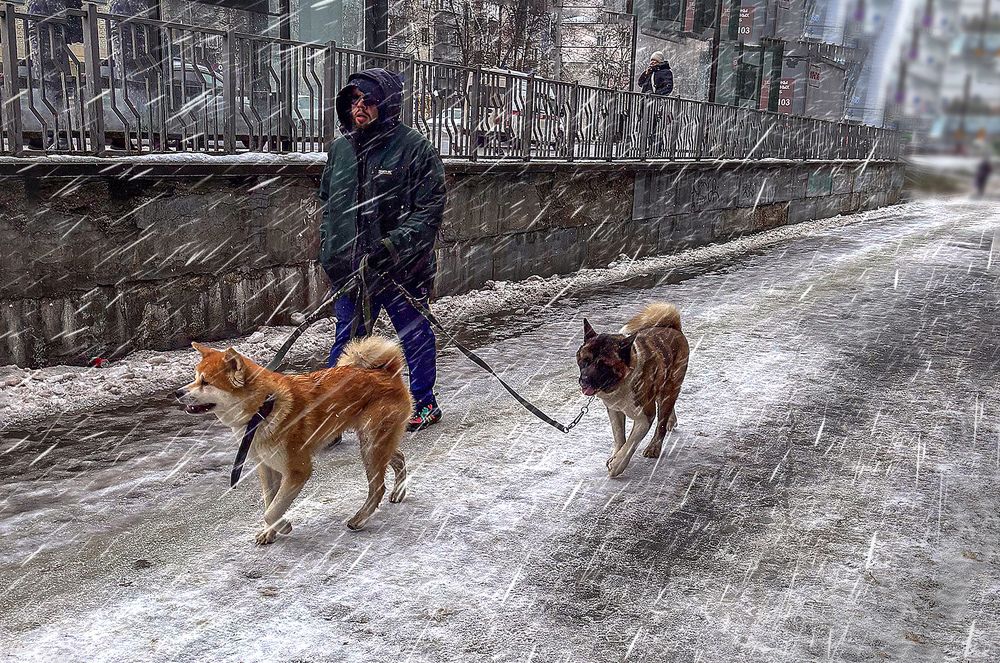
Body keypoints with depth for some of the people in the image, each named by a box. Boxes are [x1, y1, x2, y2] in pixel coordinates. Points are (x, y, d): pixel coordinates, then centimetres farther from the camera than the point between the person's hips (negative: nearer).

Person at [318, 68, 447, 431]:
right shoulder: (340, 148, 8)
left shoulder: (414, 148, -10)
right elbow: (327, 201, 20)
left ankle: (425, 403, 32)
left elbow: (430, 208, -13)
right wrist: (328, 246, 12)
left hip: (403, 267, -4)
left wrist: (393, 245, -22)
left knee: (415, 336, 13)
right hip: (350, 266, 4)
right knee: (348, 340, 8)